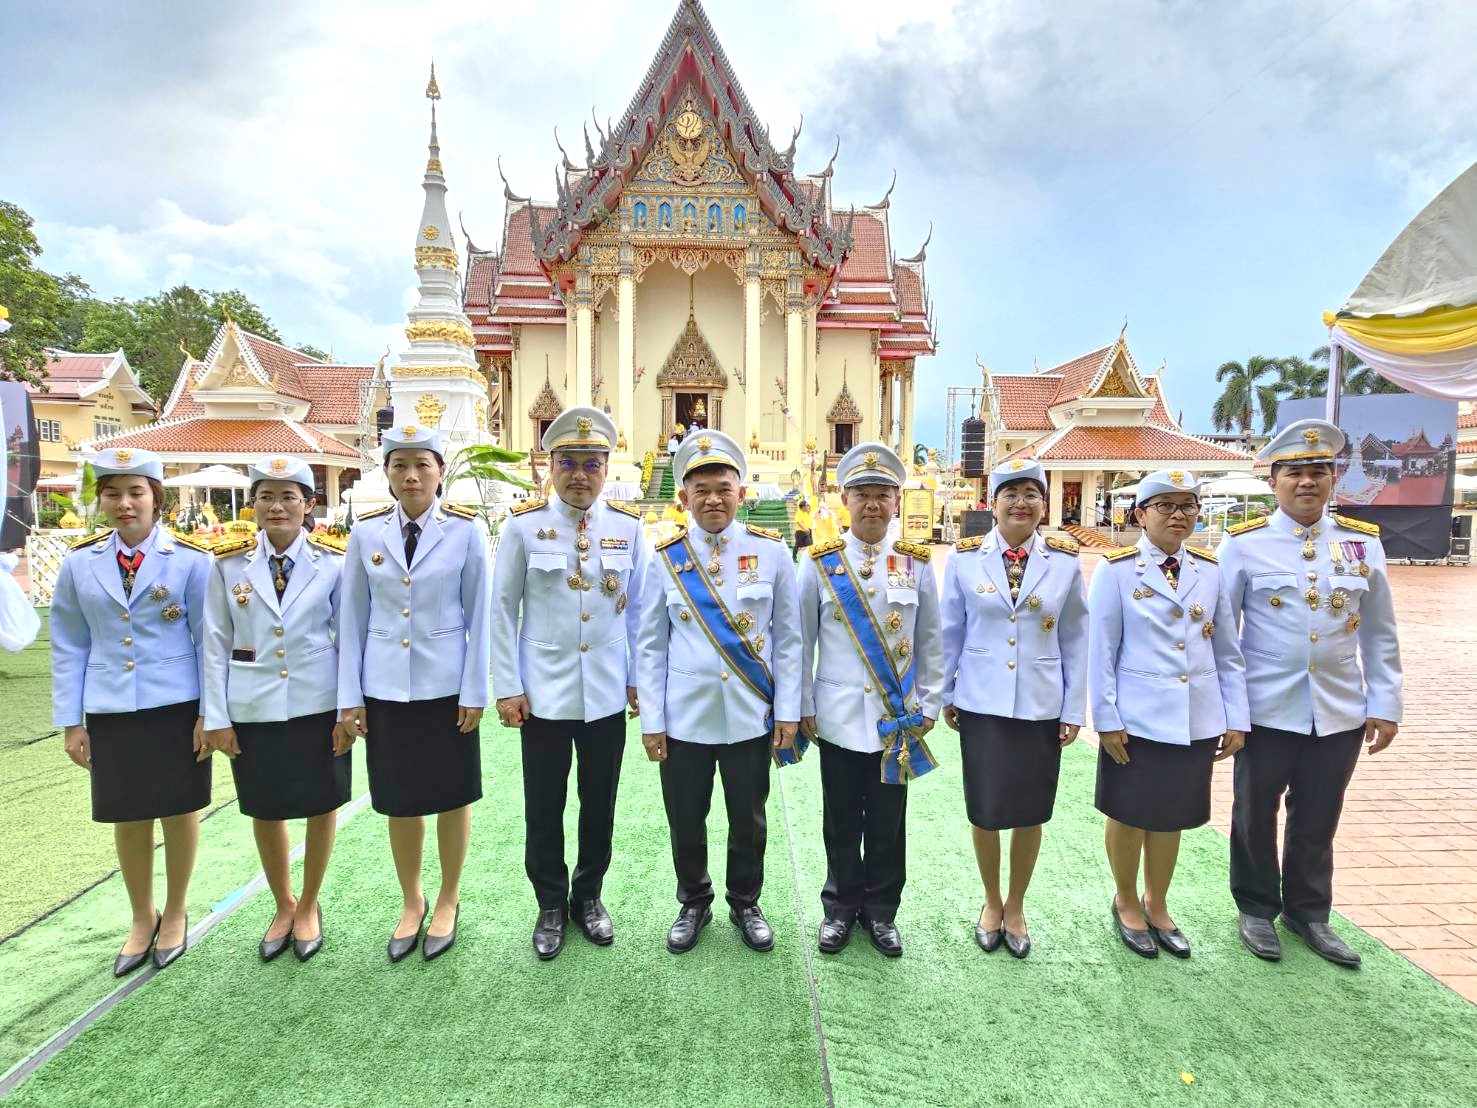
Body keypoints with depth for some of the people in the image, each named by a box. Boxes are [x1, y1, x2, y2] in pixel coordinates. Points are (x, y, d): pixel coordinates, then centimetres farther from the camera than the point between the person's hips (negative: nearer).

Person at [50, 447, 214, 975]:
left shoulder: (191, 559, -6)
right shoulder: (80, 563, 2)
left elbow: (209, 640, -4)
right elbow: (69, 646, 7)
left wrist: (210, 714, -7)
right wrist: (70, 721, 3)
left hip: (177, 707, -2)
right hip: (111, 711, 3)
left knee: (179, 809, 9)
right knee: (127, 815, 12)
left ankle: (175, 914, 31)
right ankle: (142, 918, 33)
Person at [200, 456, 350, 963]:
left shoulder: (333, 560, -6)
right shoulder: (229, 564, -2)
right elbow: (216, 643, 2)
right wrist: (217, 717, 0)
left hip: (318, 706, -1)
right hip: (254, 709, 2)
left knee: (321, 804, 10)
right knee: (265, 809, 15)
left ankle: (308, 906, 33)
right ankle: (283, 906, 37)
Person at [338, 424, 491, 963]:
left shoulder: (466, 530, -7)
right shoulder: (366, 532, 0)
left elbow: (479, 615, -4)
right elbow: (352, 617, 4)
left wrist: (474, 692, -6)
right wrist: (349, 696, 2)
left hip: (446, 686, -2)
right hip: (386, 688, 2)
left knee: (452, 795, 10)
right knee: (399, 800, 13)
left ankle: (448, 901, 31)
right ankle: (411, 902, 34)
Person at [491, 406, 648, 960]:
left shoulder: (629, 525, -1)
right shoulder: (524, 524, -5)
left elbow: (638, 607, 7)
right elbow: (502, 609, -1)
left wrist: (638, 677, 6)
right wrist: (507, 687, -4)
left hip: (607, 695, 2)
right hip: (543, 695, -1)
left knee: (599, 805, 14)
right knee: (544, 809, 11)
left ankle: (588, 896, 37)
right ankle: (551, 906, 33)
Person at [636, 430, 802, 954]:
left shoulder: (771, 551, -4)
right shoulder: (667, 558, -3)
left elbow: (788, 638, 1)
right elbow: (650, 645, 1)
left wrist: (788, 711, -2)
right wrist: (651, 721, -2)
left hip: (751, 715, 0)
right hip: (684, 717, 1)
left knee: (748, 819, 15)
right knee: (685, 821, 14)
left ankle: (745, 903, 40)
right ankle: (694, 903, 40)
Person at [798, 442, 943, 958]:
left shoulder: (916, 564, 0)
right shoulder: (820, 563, -3)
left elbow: (930, 643, 5)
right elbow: (802, 641, 1)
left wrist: (929, 705, 5)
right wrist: (803, 708, 0)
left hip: (897, 720, 1)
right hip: (839, 717, 0)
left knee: (888, 822, 13)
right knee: (842, 822, 13)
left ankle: (881, 911, 33)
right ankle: (841, 907, 33)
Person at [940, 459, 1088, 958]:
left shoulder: (1065, 561, -1)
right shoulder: (964, 558, -3)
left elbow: (1075, 641, 3)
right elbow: (950, 632, 4)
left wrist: (1075, 710, 2)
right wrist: (945, 694, 6)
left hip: (1041, 708, 1)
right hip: (982, 705, 0)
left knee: (1030, 812, 10)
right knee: (985, 810, 6)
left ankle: (1016, 907, 34)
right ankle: (991, 902, 32)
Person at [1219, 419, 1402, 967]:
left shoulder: (1364, 541, 3)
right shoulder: (1244, 543, -7)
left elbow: (1380, 635, 8)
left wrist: (1385, 705, 5)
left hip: (1340, 714, 3)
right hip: (1265, 712, -3)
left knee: (1318, 821, 16)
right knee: (1255, 817, 12)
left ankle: (1309, 913, 35)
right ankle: (1257, 909, 31)